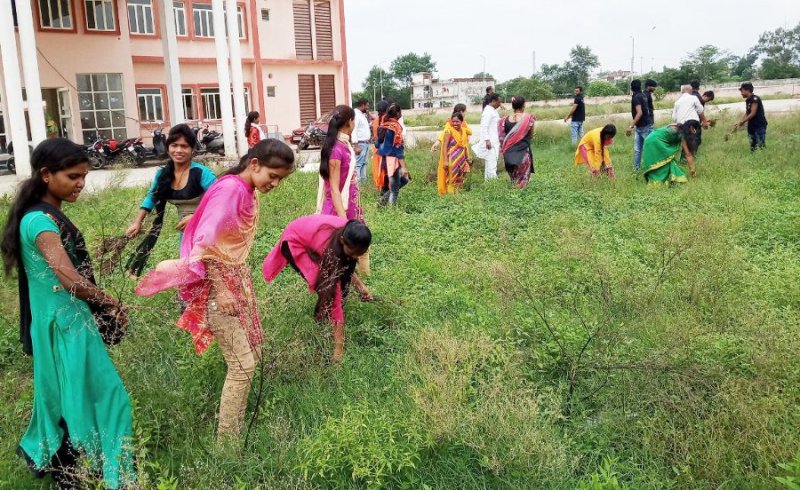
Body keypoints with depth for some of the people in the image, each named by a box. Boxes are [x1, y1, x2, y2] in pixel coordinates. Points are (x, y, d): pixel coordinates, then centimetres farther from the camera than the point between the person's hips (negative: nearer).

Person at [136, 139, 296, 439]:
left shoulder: (247, 191, 9)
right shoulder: (230, 189, -19)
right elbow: (204, 244, -24)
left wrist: (239, 283, 14)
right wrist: (221, 290, -23)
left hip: (237, 277, 9)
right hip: (218, 281, -9)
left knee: (251, 355, 15)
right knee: (242, 365, -6)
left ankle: (236, 429, 29)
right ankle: (227, 440, 7)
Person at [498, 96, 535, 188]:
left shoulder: (505, 120, -1)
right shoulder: (528, 118, -9)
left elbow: (502, 137, 2)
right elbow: (531, 136, -1)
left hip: (509, 153, 3)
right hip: (523, 152, -3)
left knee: (514, 179, 17)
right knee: (522, 180, 7)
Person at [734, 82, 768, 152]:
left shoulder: (755, 99, -14)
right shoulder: (748, 100, 12)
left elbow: (753, 113, -18)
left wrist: (741, 122, -14)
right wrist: (739, 123, 3)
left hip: (760, 126, -9)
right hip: (752, 126, 9)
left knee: (761, 146, -10)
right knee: (752, 147, 10)